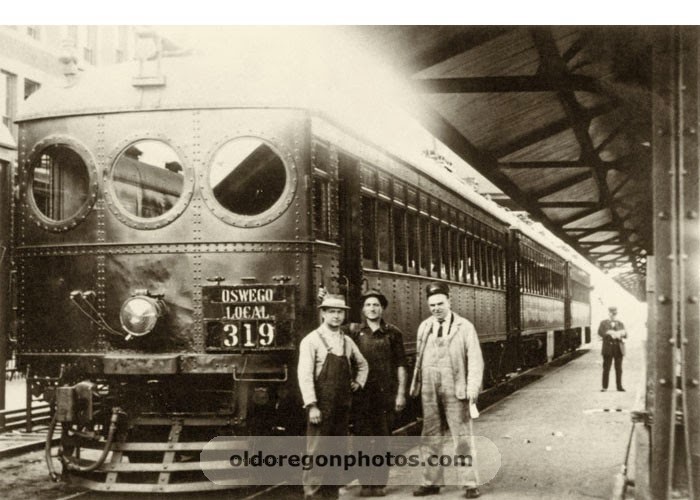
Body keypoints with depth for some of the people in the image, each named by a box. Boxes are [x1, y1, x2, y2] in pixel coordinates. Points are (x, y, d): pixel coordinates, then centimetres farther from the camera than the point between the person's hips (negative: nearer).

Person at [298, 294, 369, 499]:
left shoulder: (347, 342, 12)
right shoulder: (311, 341, -5)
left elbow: (362, 365, 30)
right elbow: (305, 375, -11)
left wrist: (358, 383, 13)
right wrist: (312, 406, -17)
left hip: (342, 406, 6)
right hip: (321, 405, -6)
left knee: (337, 452, 9)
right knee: (317, 452, -9)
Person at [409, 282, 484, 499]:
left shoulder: (464, 327, -2)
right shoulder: (424, 328, 11)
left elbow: (475, 359, -6)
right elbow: (419, 358, 13)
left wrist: (473, 387, -16)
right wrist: (416, 384, 5)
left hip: (455, 391, -4)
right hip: (430, 391, 4)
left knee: (461, 437, 0)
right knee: (430, 438, 8)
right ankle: (432, 481, 17)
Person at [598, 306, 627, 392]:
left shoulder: (620, 324, 14)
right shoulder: (604, 323, 9)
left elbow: (625, 335, 4)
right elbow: (600, 333, -6)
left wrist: (620, 333, -17)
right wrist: (610, 333, -18)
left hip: (618, 348, 2)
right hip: (608, 348, -2)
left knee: (619, 368, 2)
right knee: (606, 368, -3)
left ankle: (619, 386, 8)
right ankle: (604, 387, 1)